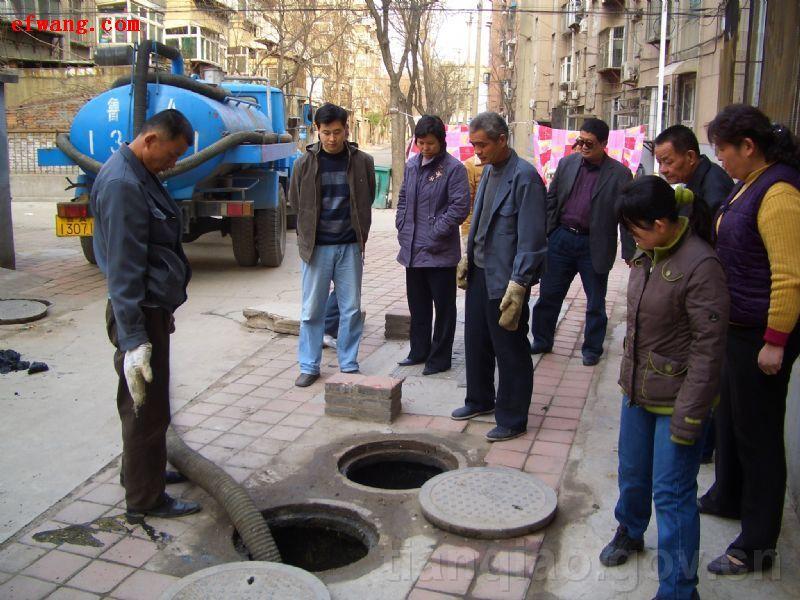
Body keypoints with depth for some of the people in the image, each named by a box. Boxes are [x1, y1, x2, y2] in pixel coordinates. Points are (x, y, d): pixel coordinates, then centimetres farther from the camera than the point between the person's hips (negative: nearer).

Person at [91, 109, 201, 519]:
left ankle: (142, 470, 39)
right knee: (147, 407, 1)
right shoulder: (121, 184, -21)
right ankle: (145, 497, 15)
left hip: (152, 306, 10)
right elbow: (122, 269, -26)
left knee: (145, 403, 22)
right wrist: (133, 339, -27)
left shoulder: (140, 175, 12)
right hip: (140, 314, -10)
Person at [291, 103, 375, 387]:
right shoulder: (305, 163, -3)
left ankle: (349, 365, 19)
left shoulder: (363, 162, -2)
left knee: (351, 309, 7)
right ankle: (309, 366, 17)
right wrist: (307, 238, 8)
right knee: (312, 310, 5)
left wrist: (360, 236, 9)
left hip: (350, 247, 1)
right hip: (316, 247, 0)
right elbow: (296, 203, 8)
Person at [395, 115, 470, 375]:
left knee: (443, 307, 5)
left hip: (440, 252, -7)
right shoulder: (411, 165, 10)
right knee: (417, 304, 17)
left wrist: (435, 233, -16)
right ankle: (419, 351, 32)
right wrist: (402, 227, 7)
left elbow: (460, 207, -15)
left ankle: (440, 357, 17)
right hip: (412, 250, 7)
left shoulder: (453, 168, -10)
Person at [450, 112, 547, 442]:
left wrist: (517, 286, -22)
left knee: (510, 350, 4)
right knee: (476, 342, 19)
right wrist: (467, 258, 14)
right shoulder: (489, 171, 9)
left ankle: (512, 420, 18)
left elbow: (531, 238, -20)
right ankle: (480, 400, 38)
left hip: (504, 278, -8)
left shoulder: (524, 176, -17)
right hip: (479, 272, 9)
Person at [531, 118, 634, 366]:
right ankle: (541, 341, 27)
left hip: (594, 245, -3)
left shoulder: (619, 174, -8)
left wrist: (629, 253, -10)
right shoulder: (567, 163, 3)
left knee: (595, 302, 11)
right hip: (561, 238, 3)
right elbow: (551, 200, 8)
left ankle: (592, 348, 28)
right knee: (548, 295, 10)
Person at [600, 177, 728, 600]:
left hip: (677, 399, -7)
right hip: (638, 389, 8)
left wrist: (689, 416, -20)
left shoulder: (699, 266, -23)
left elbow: (709, 347, -21)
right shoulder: (647, 255, 2)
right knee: (632, 473, 24)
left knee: (672, 494, 1)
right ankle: (629, 530, 51)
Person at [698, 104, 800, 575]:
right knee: (730, 416, 23)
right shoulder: (751, 184, 9)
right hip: (737, 326, 10)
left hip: (762, 336, -10)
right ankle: (728, 497, 45)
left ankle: (757, 546, 16)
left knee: (758, 433, 1)